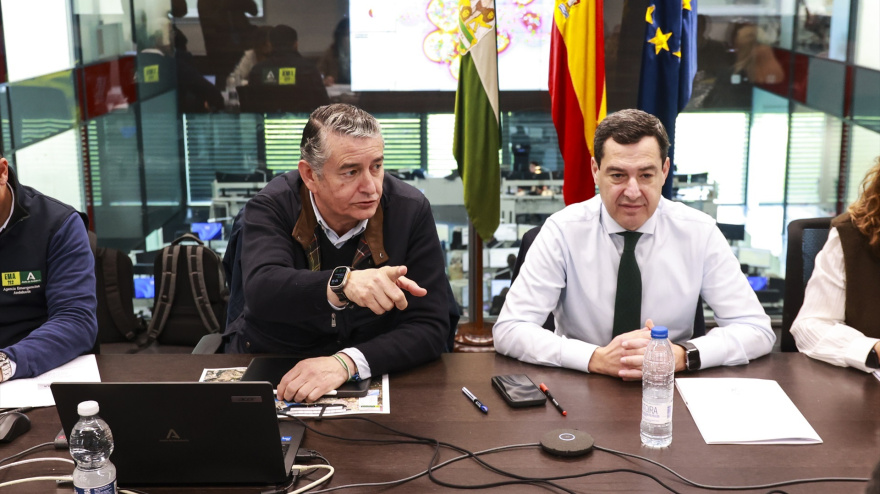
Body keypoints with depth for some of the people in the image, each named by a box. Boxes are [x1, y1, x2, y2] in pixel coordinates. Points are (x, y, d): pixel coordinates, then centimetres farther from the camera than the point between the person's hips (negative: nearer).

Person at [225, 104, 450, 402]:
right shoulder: (271, 207, -9)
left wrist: (348, 362, -28)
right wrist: (343, 283, -44)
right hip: (269, 374, 1)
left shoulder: (411, 210, -9)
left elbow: (431, 327, -12)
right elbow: (260, 292, -26)